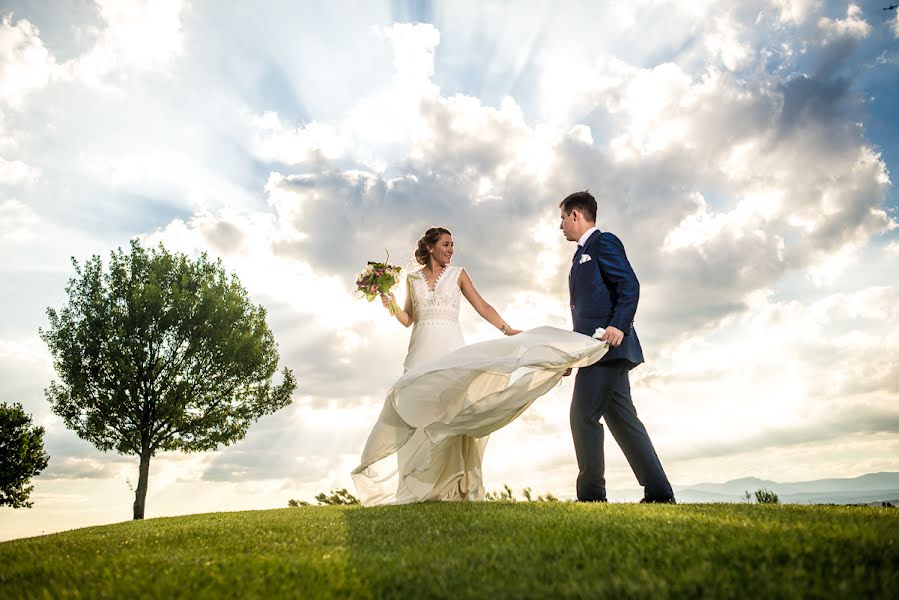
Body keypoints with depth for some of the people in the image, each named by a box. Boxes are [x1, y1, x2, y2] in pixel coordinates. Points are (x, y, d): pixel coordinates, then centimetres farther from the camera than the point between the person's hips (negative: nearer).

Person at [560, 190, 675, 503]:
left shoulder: (603, 242, 0)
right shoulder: (582, 255, 27)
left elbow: (629, 285, -13)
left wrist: (619, 325, -26)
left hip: (608, 344, -10)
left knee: (584, 415, -12)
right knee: (622, 418, 6)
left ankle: (591, 492, -7)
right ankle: (658, 493, 9)